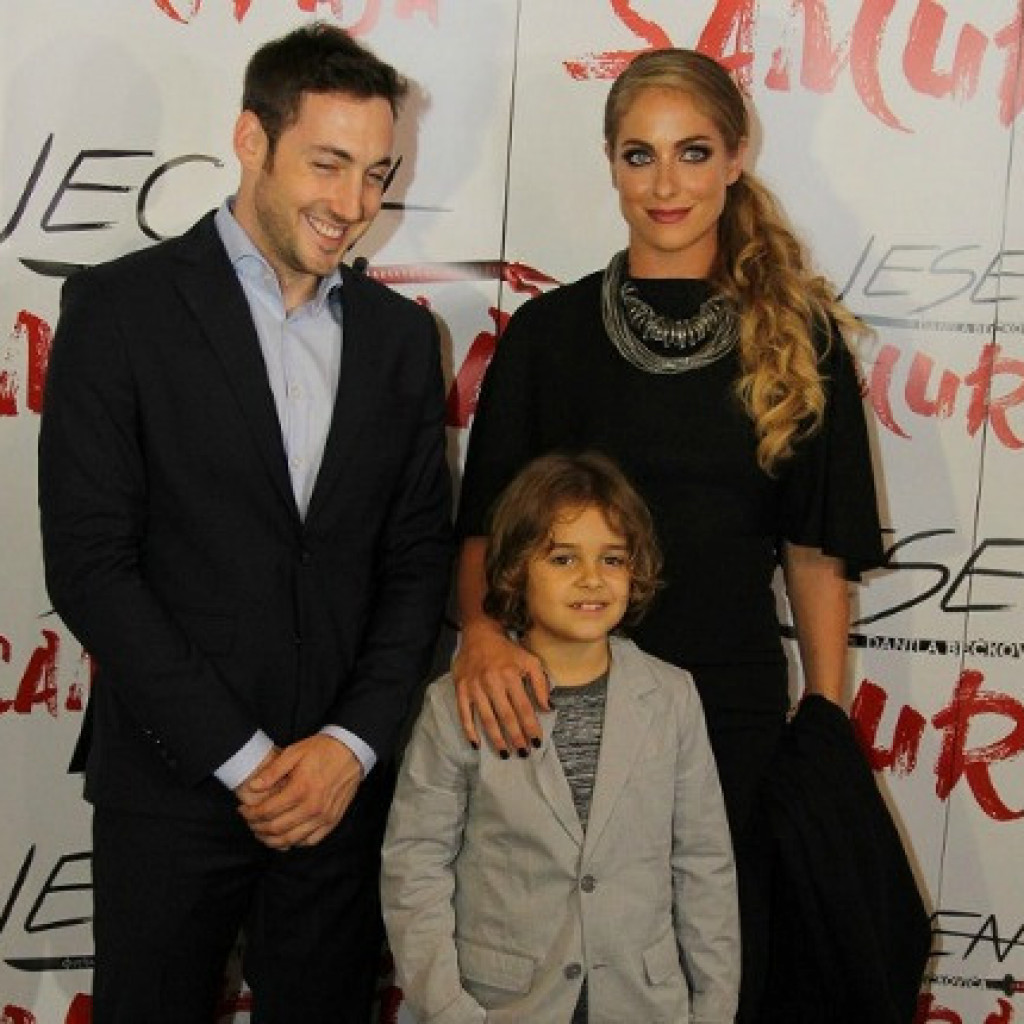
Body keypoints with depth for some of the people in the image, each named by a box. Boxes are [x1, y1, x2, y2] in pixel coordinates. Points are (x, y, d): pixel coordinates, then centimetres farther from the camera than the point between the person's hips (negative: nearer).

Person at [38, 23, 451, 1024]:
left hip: (341, 785, 3)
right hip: (171, 782, -3)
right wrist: (241, 756, -12)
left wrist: (353, 743, -6)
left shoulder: (400, 333, 6)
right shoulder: (119, 305, -6)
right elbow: (89, 561, -11)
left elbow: (417, 557, 7)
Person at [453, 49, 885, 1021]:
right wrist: (480, 629, -19)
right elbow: (482, 519, 0)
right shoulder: (549, 331, 0)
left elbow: (816, 546, 3)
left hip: (733, 702, 1)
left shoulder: (799, 337, 0)